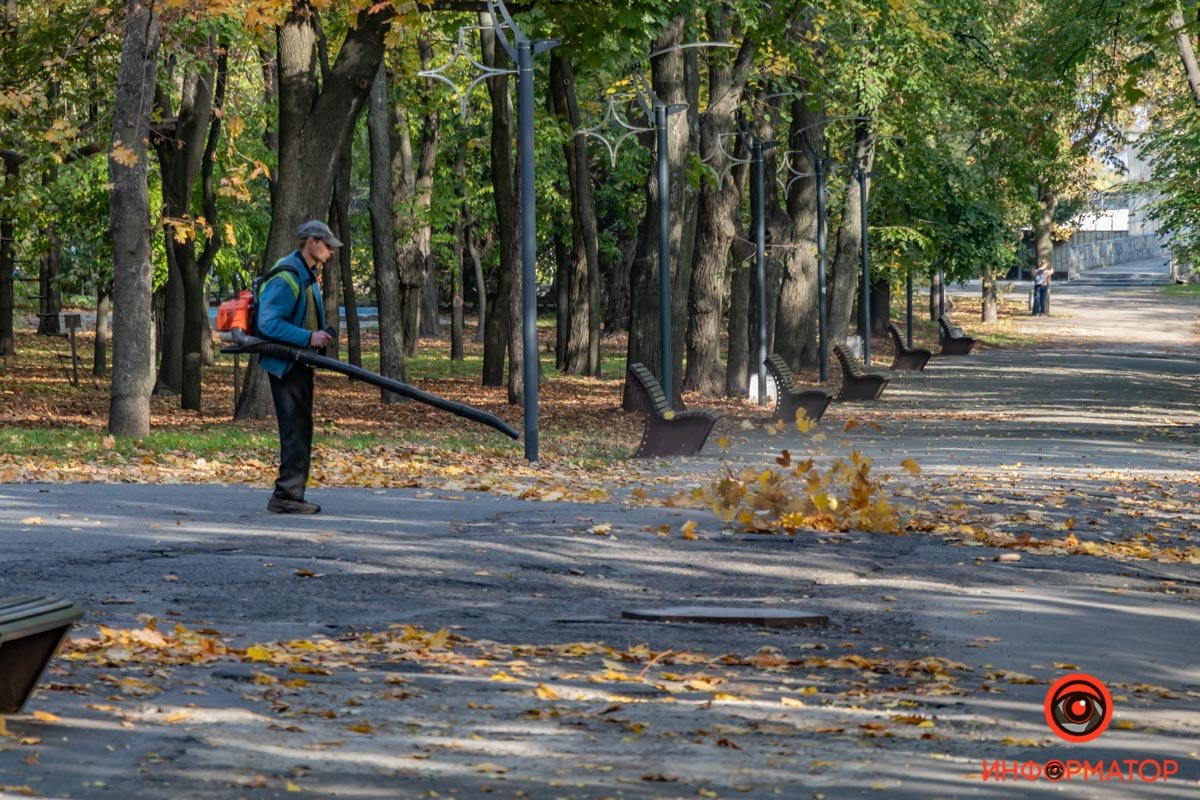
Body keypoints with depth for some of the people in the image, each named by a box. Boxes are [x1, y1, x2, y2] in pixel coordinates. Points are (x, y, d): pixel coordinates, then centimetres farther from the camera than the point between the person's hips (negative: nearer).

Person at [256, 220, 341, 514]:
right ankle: (287, 495, -11)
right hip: (285, 364, -11)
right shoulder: (286, 278, -19)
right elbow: (268, 323, -26)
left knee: (300, 429, 13)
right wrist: (308, 338, -29)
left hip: (300, 362, 11)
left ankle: (290, 495, 19)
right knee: (296, 429, -12)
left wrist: (321, 334, 10)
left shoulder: (308, 276, 15)